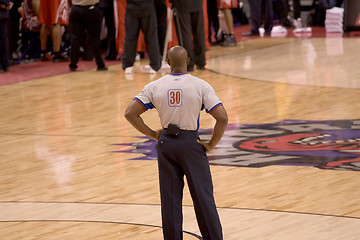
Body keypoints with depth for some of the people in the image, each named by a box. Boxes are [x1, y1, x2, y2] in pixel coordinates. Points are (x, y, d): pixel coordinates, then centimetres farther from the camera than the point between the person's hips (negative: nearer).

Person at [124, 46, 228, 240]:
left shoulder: (155, 87, -3)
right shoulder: (200, 86, -9)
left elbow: (130, 113, -5)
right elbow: (222, 118, -15)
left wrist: (152, 134, 2)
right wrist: (211, 144, -4)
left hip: (166, 143, 2)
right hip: (191, 143, -2)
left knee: (170, 200, 9)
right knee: (203, 197, 5)